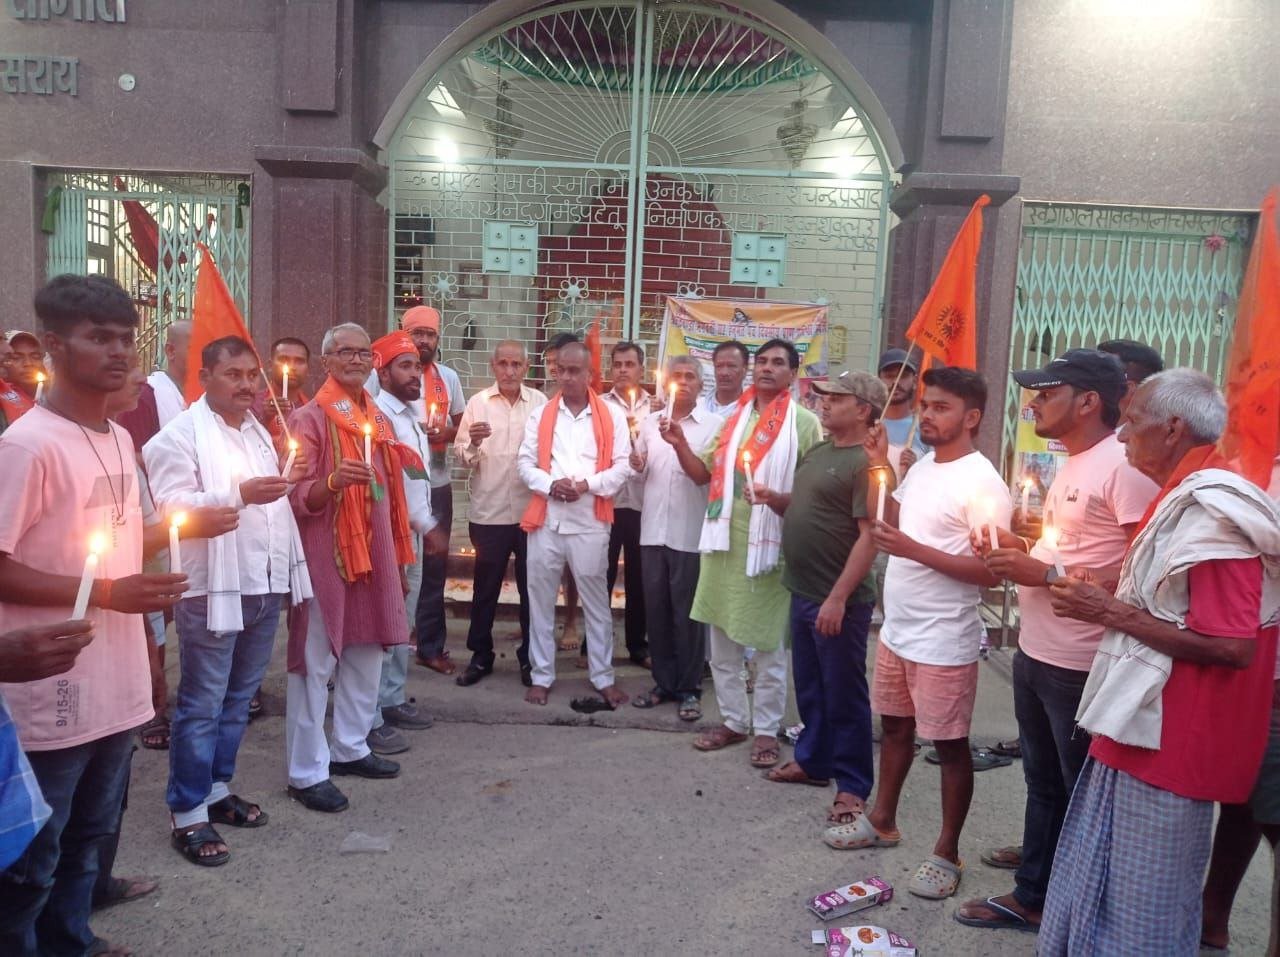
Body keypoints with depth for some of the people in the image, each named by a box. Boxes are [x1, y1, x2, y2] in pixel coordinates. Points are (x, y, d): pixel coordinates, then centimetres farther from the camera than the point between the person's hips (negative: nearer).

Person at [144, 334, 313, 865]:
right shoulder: (181, 434, -8)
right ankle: (187, 814, 11)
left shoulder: (258, 431, 17)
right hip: (213, 588, -7)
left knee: (238, 699, 17)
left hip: (265, 583, 7)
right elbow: (171, 507, -20)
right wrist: (240, 493, -27)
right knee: (201, 706, 0)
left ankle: (217, 787, 31)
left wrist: (287, 482, 11)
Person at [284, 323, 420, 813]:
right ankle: (307, 772, 8)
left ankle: (350, 748, 29)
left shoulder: (379, 418, 12)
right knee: (315, 663, -1)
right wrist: (332, 481, -33)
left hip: (373, 553, 7)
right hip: (325, 555, -7)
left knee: (366, 655, 14)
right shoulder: (309, 419, -8)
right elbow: (297, 497, -12)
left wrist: (397, 561, 18)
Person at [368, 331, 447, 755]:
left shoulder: (412, 415, 15)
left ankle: (392, 699, 27)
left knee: (401, 621, 15)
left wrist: (426, 526, 16)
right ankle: (371, 718, 2)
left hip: (412, 531, 9)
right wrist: (428, 526, -16)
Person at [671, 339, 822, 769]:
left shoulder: (804, 422, -4)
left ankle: (766, 728, 19)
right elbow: (704, 474, 12)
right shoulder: (734, 418, 14)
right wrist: (680, 444, -4)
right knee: (722, 639, 13)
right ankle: (733, 719, 27)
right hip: (724, 539, 6)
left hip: (769, 543, -5)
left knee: (769, 642, 6)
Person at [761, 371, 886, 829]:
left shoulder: (867, 464, -16)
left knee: (844, 693, 3)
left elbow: (870, 536, -21)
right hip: (803, 592, 9)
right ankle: (813, 760, 36)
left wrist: (838, 597, -24)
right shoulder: (817, 452, 12)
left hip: (839, 599, -9)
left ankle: (853, 786, 16)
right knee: (809, 685, 20)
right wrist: (776, 500, 0)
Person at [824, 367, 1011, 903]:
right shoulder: (922, 467, 7)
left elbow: (990, 572, -22)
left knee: (950, 745, 7)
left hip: (944, 643, -8)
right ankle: (882, 821, 39)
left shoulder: (982, 484, -19)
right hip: (896, 629, 8)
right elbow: (896, 524, 17)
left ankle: (946, 852, 22)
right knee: (894, 725, 21)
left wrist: (914, 551, -27)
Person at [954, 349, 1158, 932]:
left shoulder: (1124, 466, -19)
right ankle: (1035, 891, 40)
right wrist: (1020, 555, 4)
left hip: (1081, 667, -9)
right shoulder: (1072, 464, 12)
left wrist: (1045, 574, -22)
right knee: (1043, 779, 22)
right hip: (1035, 654, 9)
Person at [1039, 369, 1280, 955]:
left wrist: (1112, 613, -21)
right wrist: (1107, 604, 8)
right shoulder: (1185, 498, 11)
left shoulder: (1213, 510, -22)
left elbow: (1231, 646, -27)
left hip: (1169, 737, -10)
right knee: (1106, 885, 22)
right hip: (1145, 726, 10)